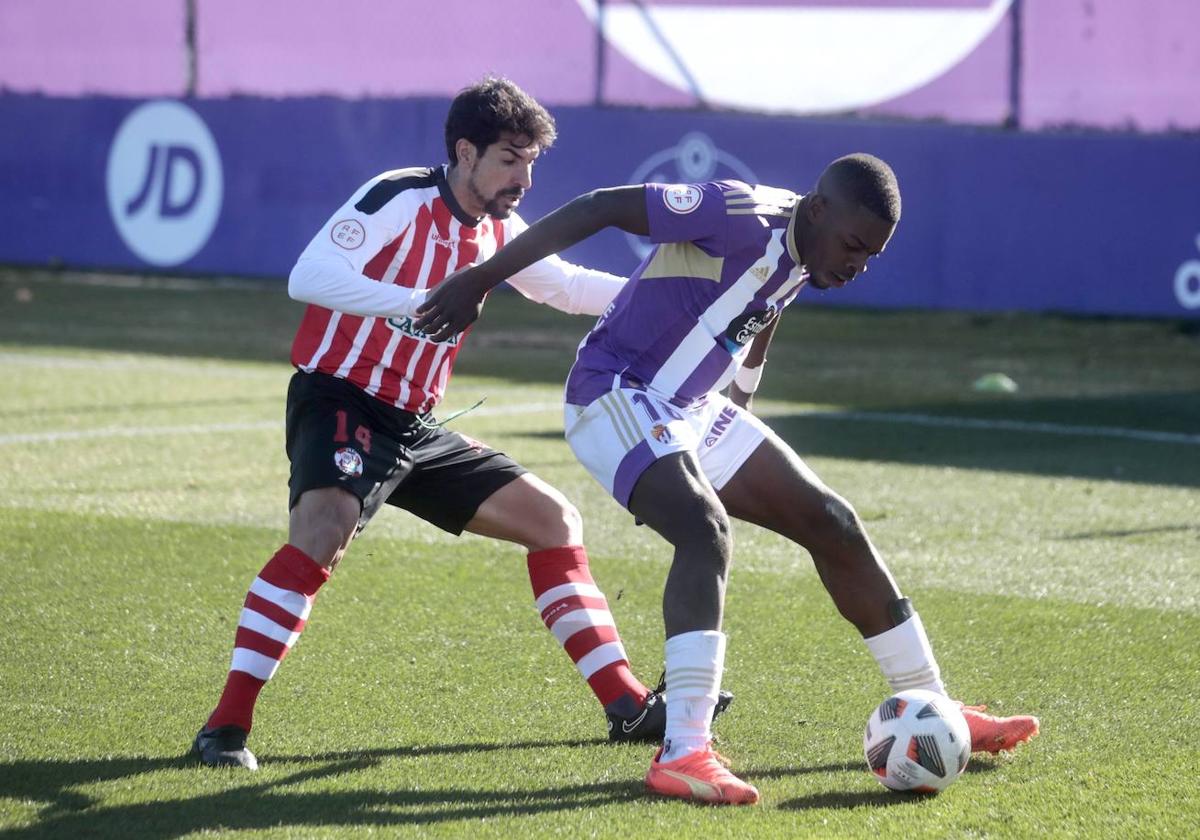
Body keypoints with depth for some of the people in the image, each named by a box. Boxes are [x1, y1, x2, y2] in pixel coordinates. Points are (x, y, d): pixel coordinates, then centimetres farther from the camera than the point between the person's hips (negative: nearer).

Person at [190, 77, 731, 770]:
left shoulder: (497, 232, 9)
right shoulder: (399, 199, -15)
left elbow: (564, 285, 27)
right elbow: (309, 277, -27)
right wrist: (424, 302, -35)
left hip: (415, 427, 9)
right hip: (340, 402, -9)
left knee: (555, 520, 8)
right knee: (323, 534, -34)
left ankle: (627, 705, 13)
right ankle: (227, 727, -30)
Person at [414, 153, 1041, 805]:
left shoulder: (799, 261, 2)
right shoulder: (745, 215, -25)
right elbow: (602, 207, -26)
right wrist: (480, 280, -26)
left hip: (692, 408, 9)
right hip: (614, 393, -9)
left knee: (834, 527, 9)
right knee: (707, 533, -32)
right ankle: (682, 754, -34)